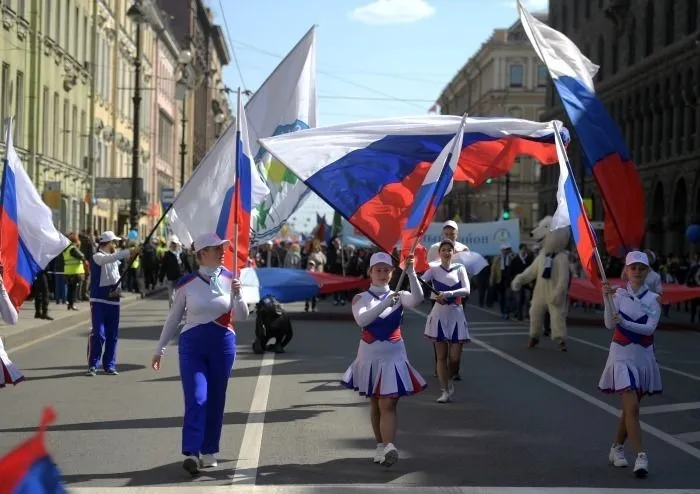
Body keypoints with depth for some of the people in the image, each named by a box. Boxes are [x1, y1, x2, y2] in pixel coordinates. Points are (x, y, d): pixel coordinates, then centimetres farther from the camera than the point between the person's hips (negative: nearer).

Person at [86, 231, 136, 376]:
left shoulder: (114, 259, 16)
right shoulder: (97, 257, -7)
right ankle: (92, 365, -3)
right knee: (98, 333, -11)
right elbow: (108, 259, -28)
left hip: (113, 301, 7)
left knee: (113, 335, 6)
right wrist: (128, 253, -37)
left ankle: (109, 365, 13)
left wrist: (119, 288, -1)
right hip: (99, 301, -7)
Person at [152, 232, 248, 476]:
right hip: (192, 345, -2)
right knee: (196, 398, -14)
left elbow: (242, 317, -1)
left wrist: (237, 295, -19)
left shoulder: (230, 279, 1)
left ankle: (209, 452, 20)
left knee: (215, 400, 8)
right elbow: (173, 318, 6)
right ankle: (191, 453, -16)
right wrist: (160, 348, 6)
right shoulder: (187, 283, -2)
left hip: (223, 345, 2)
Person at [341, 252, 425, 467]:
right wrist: (386, 303, -35)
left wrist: (411, 273, -36)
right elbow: (361, 320, -24)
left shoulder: (398, 296, -1)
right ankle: (381, 445, 24)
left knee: (388, 405, -11)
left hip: (393, 355, -1)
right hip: (370, 355, 1)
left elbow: (417, 298, -23)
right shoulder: (361, 298, -3)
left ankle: (388, 447, -21)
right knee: (375, 405, 12)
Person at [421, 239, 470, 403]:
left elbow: (466, 290, -11)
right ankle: (445, 391, 9)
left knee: (455, 357, 0)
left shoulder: (459, 269, 3)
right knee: (441, 356, 1)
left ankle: (450, 380, 30)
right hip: (439, 314, -1)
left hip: (456, 314, 1)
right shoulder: (434, 270, 1)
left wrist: (449, 293, -26)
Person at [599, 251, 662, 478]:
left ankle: (616, 448, 30)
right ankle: (641, 456, -13)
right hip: (622, 355, -3)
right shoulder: (618, 294, -3)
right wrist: (607, 299, -27)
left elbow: (650, 327, -14)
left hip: (644, 356, 3)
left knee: (630, 408, 12)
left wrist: (625, 323, -29)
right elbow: (609, 324, -14)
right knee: (631, 407, -13)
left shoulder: (654, 299, 0)